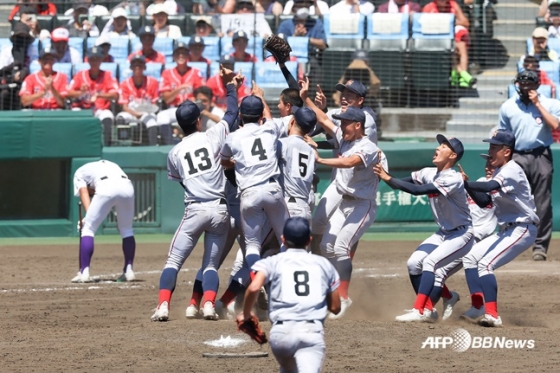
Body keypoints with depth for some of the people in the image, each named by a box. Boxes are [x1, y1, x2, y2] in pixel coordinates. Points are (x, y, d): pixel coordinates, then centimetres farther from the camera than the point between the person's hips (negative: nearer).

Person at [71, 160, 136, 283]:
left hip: (106, 189, -4)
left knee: (88, 228, 7)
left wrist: (88, 215, -3)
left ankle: (84, 273, 0)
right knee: (126, 230, 24)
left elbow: (84, 193, 11)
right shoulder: (110, 165, 42)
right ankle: (128, 271, 21)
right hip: (127, 187, 4)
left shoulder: (80, 172, 30)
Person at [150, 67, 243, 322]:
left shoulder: (174, 153, 7)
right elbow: (232, 114, 15)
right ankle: (209, 305, -11)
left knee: (173, 261, 3)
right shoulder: (213, 137, 3)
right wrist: (231, 85, 29)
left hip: (194, 211, -1)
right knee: (211, 263, 10)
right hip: (220, 209, 1)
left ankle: (163, 306, -13)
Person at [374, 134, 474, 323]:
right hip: (442, 233, 8)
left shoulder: (453, 179, -26)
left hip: (461, 234, -8)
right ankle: (428, 308, 8)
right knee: (414, 263, -4)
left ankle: (420, 311, -27)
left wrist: (388, 178, -35)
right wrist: (383, 175, -18)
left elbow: (417, 190, -35)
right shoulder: (429, 173, -1)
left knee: (430, 263, -24)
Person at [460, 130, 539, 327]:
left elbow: (490, 187, -34)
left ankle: (492, 315, -24)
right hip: (506, 229, 10)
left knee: (486, 264, -22)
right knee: (470, 258, 7)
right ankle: (479, 309, 6)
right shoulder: (499, 172, 12)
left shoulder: (512, 170, -17)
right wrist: (467, 185, 0)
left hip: (523, 229, -10)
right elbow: (484, 201, 13)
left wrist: (464, 183, -33)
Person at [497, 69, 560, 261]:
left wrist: (538, 104, -10)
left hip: (541, 157, -1)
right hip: (517, 158, 1)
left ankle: (540, 246, 3)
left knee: (542, 204, -2)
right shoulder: (508, 107, 9)